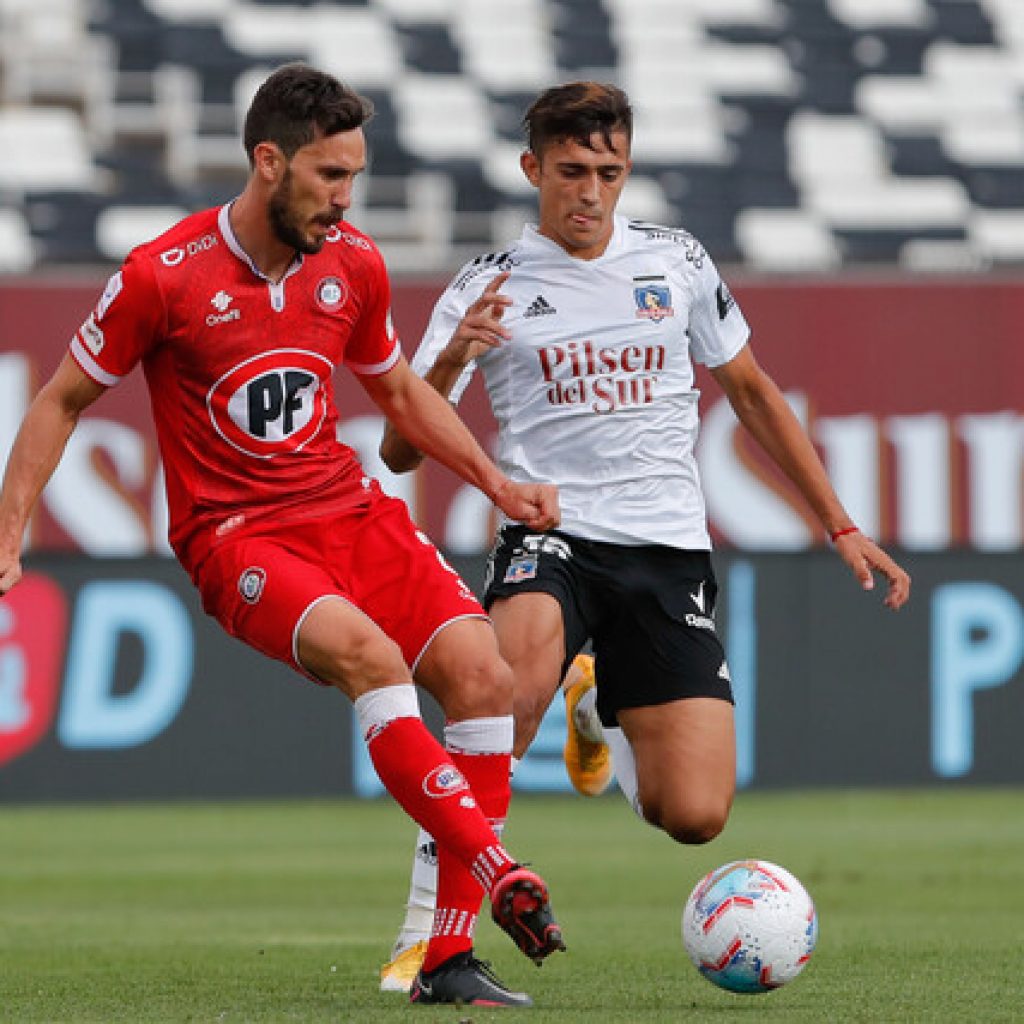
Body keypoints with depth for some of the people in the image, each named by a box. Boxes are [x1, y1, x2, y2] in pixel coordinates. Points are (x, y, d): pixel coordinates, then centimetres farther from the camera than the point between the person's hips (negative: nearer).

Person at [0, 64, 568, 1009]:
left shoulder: (353, 266, 5)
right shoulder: (162, 277, -10)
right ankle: (501, 875, -34)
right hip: (236, 538, -5)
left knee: (482, 674, -16)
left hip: (353, 511, 5)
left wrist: (497, 483, 15)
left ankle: (450, 959, -11)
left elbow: (400, 390, 24)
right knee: (368, 654, -34)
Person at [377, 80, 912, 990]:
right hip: (550, 538, -2)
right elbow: (400, 449, 0)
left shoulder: (677, 261, 10)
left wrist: (842, 529, 19)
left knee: (696, 817, -10)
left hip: (668, 549, 2)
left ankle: (605, 730, 27)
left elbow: (752, 393, 22)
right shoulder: (488, 286, 4)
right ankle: (429, 921, -26)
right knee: (514, 681, -39)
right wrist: (452, 358, -21)